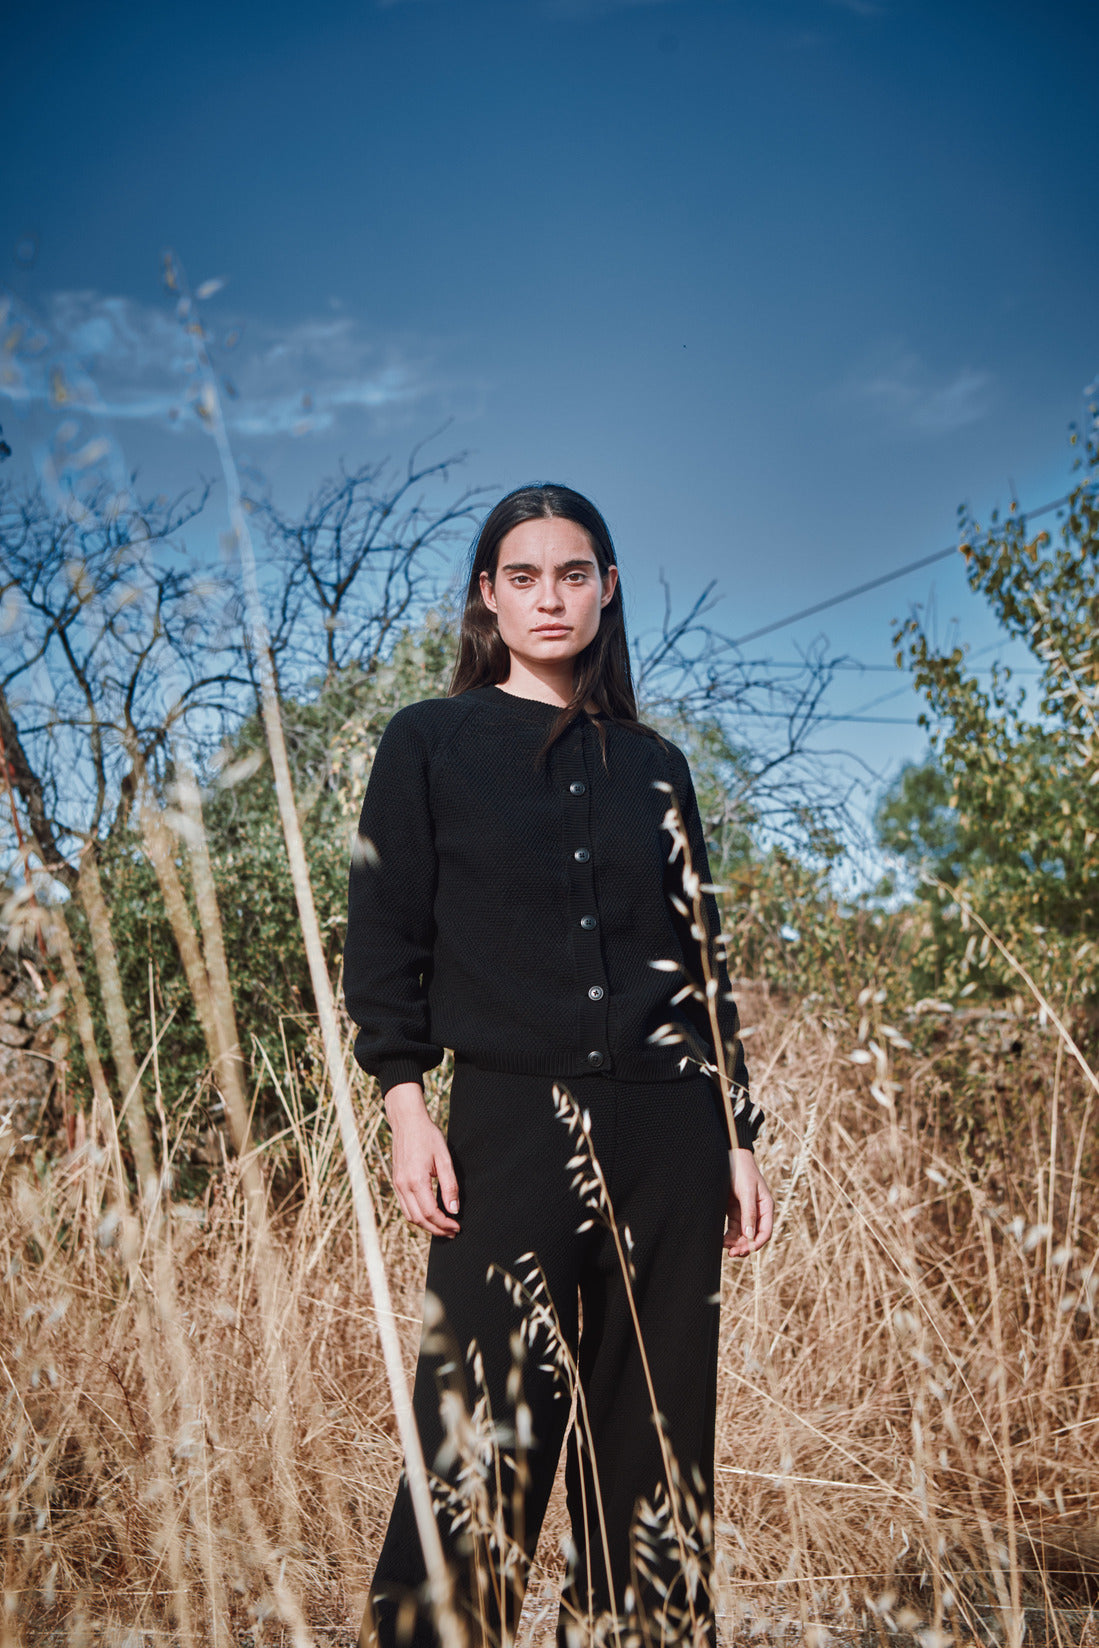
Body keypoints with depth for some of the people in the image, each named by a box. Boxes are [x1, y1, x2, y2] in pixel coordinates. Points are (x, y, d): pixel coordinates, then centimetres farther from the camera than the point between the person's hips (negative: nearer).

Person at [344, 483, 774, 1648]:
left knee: (655, 1443, 7)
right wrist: (406, 1109, -9)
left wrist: (740, 1138, 10)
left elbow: (704, 960, 15)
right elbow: (384, 938, 2)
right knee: (483, 1437, -4)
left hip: (668, 1134, 3)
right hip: (511, 1122, -3)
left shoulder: (653, 766, 15)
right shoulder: (430, 744, 7)